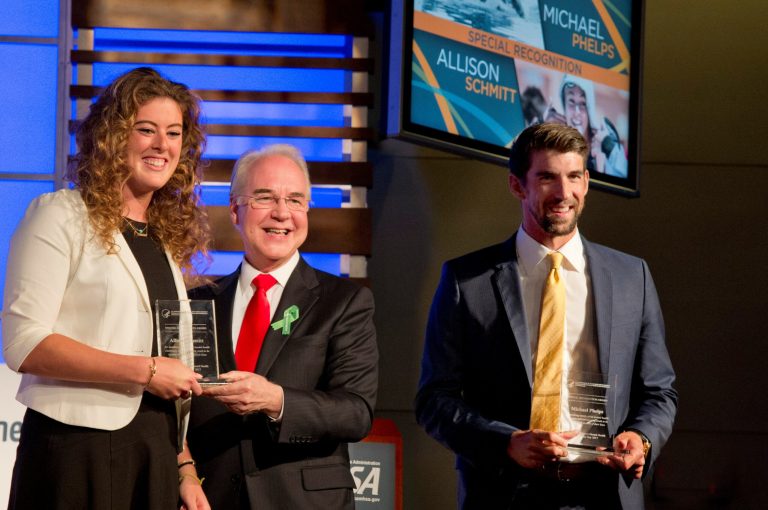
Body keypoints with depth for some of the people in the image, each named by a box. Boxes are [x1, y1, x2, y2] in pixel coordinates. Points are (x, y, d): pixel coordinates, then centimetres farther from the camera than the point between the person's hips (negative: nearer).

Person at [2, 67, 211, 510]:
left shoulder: (167, 238, 17)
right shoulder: (62, 217, -3)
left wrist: (184, 468, 11)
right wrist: (145, 370, -14)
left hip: (155, 456, 6)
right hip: (78, 451, -6)